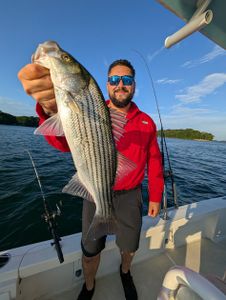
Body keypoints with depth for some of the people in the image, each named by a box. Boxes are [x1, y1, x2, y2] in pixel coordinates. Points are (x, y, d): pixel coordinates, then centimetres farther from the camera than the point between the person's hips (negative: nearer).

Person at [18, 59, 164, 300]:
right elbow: (65, 142, -25)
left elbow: (154, 161, 3)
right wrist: (52, 108, -45)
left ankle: (125, 272, 62)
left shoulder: (146, 122, 1)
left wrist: (155, 196, 4)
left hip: (130, 196, 2)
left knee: (130, 248, 24)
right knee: (90, 251, 18)